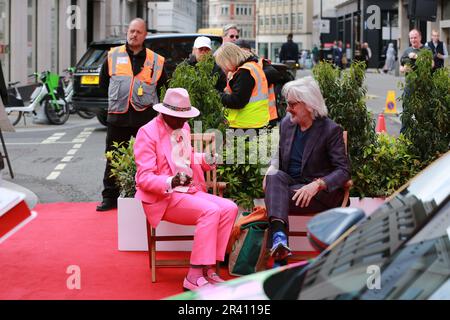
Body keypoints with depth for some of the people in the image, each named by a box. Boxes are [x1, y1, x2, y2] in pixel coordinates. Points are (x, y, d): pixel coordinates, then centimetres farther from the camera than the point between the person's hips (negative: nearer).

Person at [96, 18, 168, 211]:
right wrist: (118, 97, 11)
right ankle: (110, 197, 11)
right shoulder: (113, 56, 8)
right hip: (118, 116, 1)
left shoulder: (155, 60, 6)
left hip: (145, 116, -1)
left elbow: (162, 86, 14)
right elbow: (103, 82, 16)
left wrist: (148, 99, 6)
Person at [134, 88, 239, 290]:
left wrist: (205, 160, 4)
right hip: (163, 198, -8)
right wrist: (171, 182, -35)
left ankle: (208, 269, -13)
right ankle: (194, 276, -26)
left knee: (229, 208, -15)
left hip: (190, 191, 8)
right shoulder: (147, 133, -11)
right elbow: (144, 178, -16)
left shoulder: (184, 128, 13)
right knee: (210, 211, -29)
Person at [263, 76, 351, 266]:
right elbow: (280, 155, 23)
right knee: (275, 178, -30)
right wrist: (272, 168, -3)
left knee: (276, 198, -30)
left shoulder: (331, 130, -9)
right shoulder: (286, 123, 9)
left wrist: (317, 184, -30)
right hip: (291, 184, 5)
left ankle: (279, 259, -30)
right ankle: (279, 236, -53)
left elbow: (343, 171, -12)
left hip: (323, 193, -5)